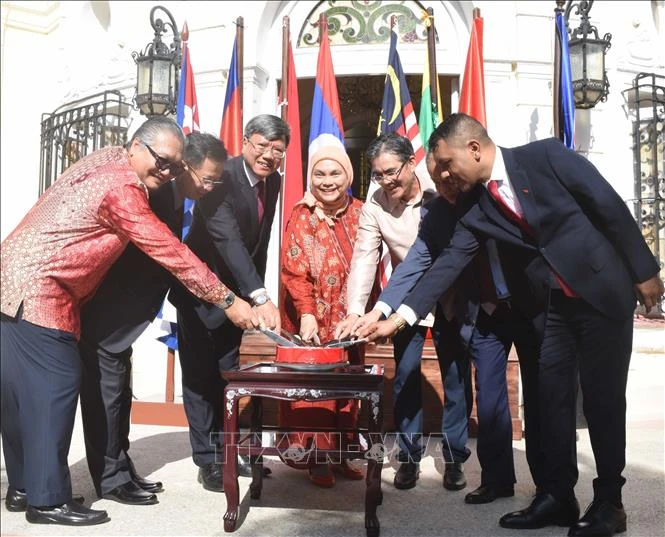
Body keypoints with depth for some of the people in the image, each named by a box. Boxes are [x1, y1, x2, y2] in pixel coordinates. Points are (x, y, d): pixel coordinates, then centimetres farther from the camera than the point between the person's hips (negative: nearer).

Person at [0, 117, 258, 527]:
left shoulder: (108, 159, 9)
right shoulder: (121, 187, -19)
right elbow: (171, 252, -19)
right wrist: (227, 300, -15)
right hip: (37, 289, -10)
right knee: (55, 382, -7)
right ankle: (48, 499, 1)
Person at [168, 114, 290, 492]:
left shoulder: (273, 181, -1)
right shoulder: (222, 177, -25)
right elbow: (227, 238, -39)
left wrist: (255, 294, 7)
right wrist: (260, 297, -48)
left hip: (237, 290, 7)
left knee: (227, 373, 14)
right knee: (201, 374, 0)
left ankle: (226, 451, 25)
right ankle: (208, 460, 10)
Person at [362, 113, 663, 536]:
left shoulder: (546, 156, -13)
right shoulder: (477, 208, 0)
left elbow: (610, 205, -11)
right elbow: (449, 263, -3)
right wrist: (400, 316, -11)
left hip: (604, 290, -5)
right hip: (555, 304, 5)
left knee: (603, 397, 0)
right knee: (553, 396, 5)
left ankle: (609, 502, 14)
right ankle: (557, 495, 18)